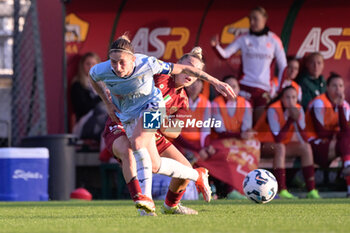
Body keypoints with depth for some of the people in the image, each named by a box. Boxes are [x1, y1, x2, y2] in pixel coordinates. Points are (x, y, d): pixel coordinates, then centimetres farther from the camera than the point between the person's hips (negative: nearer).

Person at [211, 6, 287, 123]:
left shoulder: (273, 40, 5)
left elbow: (283, 66, 8)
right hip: (246, 87, -1)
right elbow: (225, 54, -6)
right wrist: (216, 46, -27)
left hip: (264, 89, 1)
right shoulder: (244, 39, 4)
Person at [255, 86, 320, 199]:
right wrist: (290, 119, -31)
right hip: (263, 144, -6)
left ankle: (311, 190, -14)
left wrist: (297, 120, -27)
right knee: (280, 147, -35)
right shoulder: (273, 110, -24)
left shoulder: (298, 110, -7)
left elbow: (305, 139, -15)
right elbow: (278, 139, -32)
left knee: (306, 147, -11)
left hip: (282, 145, 6)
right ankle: (282, 191, -41)